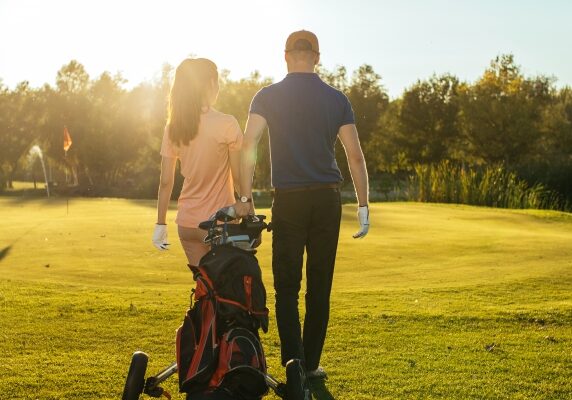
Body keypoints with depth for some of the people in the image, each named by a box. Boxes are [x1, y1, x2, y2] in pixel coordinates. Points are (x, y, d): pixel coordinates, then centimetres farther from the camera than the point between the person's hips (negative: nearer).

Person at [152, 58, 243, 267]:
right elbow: (238, 177, -9)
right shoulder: (226, 124, -11)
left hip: (186, 224, 5)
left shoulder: (173, 127, 2)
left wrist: (161, 223, 11)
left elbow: (166, 181, 4)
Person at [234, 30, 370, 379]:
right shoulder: (337, 99, 4)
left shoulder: (268, 97, 0)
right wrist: (364, 206, 6)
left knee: (287, 286, 5)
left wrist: (246, 197, -10)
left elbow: (248, 146, -12)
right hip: (328, 198, 2)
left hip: (289, 200, -1)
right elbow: (355, 156, 1)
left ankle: (293, 363, -5)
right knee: (320, 286, 9)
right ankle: (311, 365, 14)